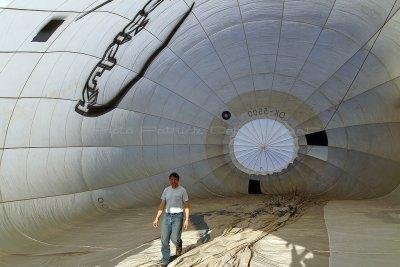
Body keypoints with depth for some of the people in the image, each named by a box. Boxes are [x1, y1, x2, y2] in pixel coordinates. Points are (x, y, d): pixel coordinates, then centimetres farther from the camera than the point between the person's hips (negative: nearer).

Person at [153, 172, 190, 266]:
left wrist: (187, 219, -8)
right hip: (167, 216, 4)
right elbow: (162, 205, 11)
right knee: (164, 240, 3)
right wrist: (157, 218, 5)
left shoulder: (182, 190, -4)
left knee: (174, 238, -10)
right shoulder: (166, 190, 7)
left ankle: (179, 244, 27)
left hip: (177, 216, -4)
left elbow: (187, 206, -2)